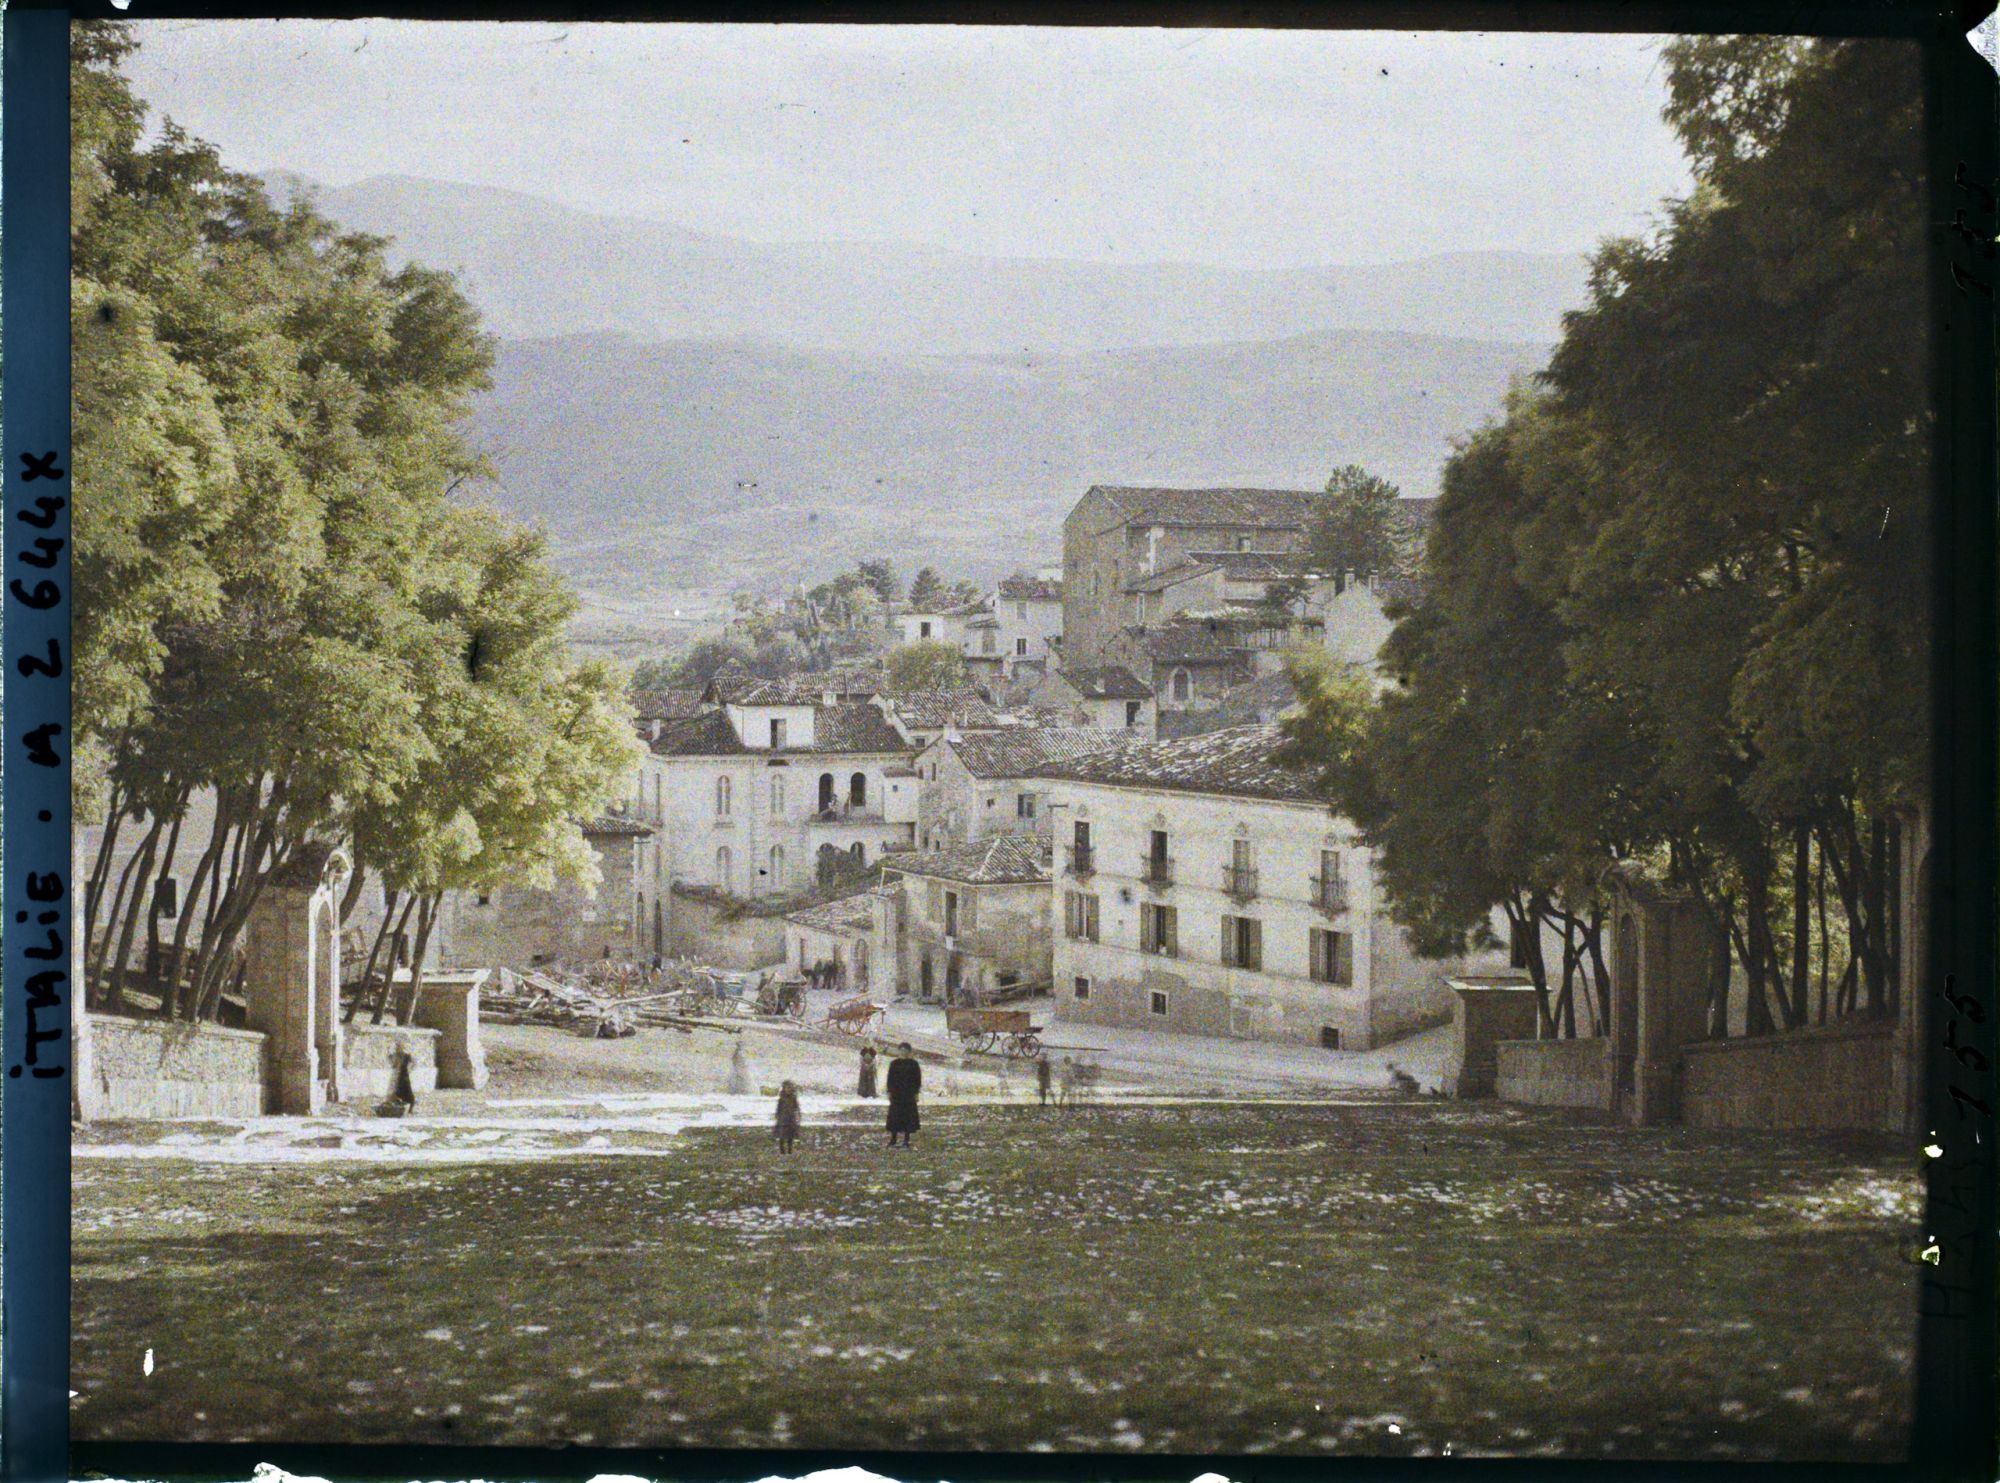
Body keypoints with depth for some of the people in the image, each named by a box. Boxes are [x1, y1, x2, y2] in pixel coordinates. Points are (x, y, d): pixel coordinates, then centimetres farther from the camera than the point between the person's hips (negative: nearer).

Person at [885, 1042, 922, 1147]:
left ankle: (906, 1140, 5)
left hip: (909, 1094, -1)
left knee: (908, 1115, -1)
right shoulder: (894, 1064, 6)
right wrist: (889, 1092, 0)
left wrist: (916, 1093, -4)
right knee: (895, 1115, 1)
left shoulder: (913, 1064, 2)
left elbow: (917, 1079, 2)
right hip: (896, 1094, 1)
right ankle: (893, 1140, 7)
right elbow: (890, 1078, 7)